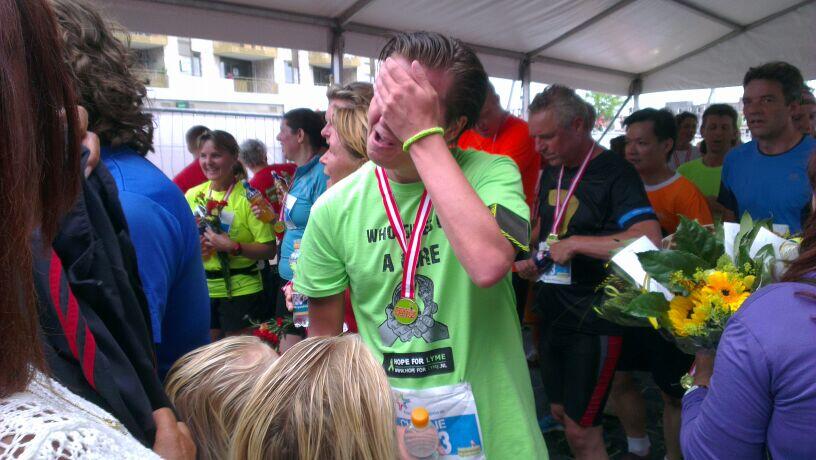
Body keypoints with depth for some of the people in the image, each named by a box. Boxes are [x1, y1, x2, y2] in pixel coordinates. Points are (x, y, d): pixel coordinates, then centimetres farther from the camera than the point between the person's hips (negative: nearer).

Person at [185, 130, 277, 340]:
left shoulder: (248, 196, -11)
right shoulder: (193, 195, 4)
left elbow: (269, 250, -13)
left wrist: (232, 246, -24)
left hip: (241, 290, -4)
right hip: (203, 288, 5)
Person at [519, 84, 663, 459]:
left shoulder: (614, 173, -15)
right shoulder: (552, 172, 8)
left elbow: (650, 242, -30)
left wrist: (575, 243, -25)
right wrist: (530, 262, 4)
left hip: (593, 319, -7)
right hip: (552, 312, 8)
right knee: (560, 412, 18)